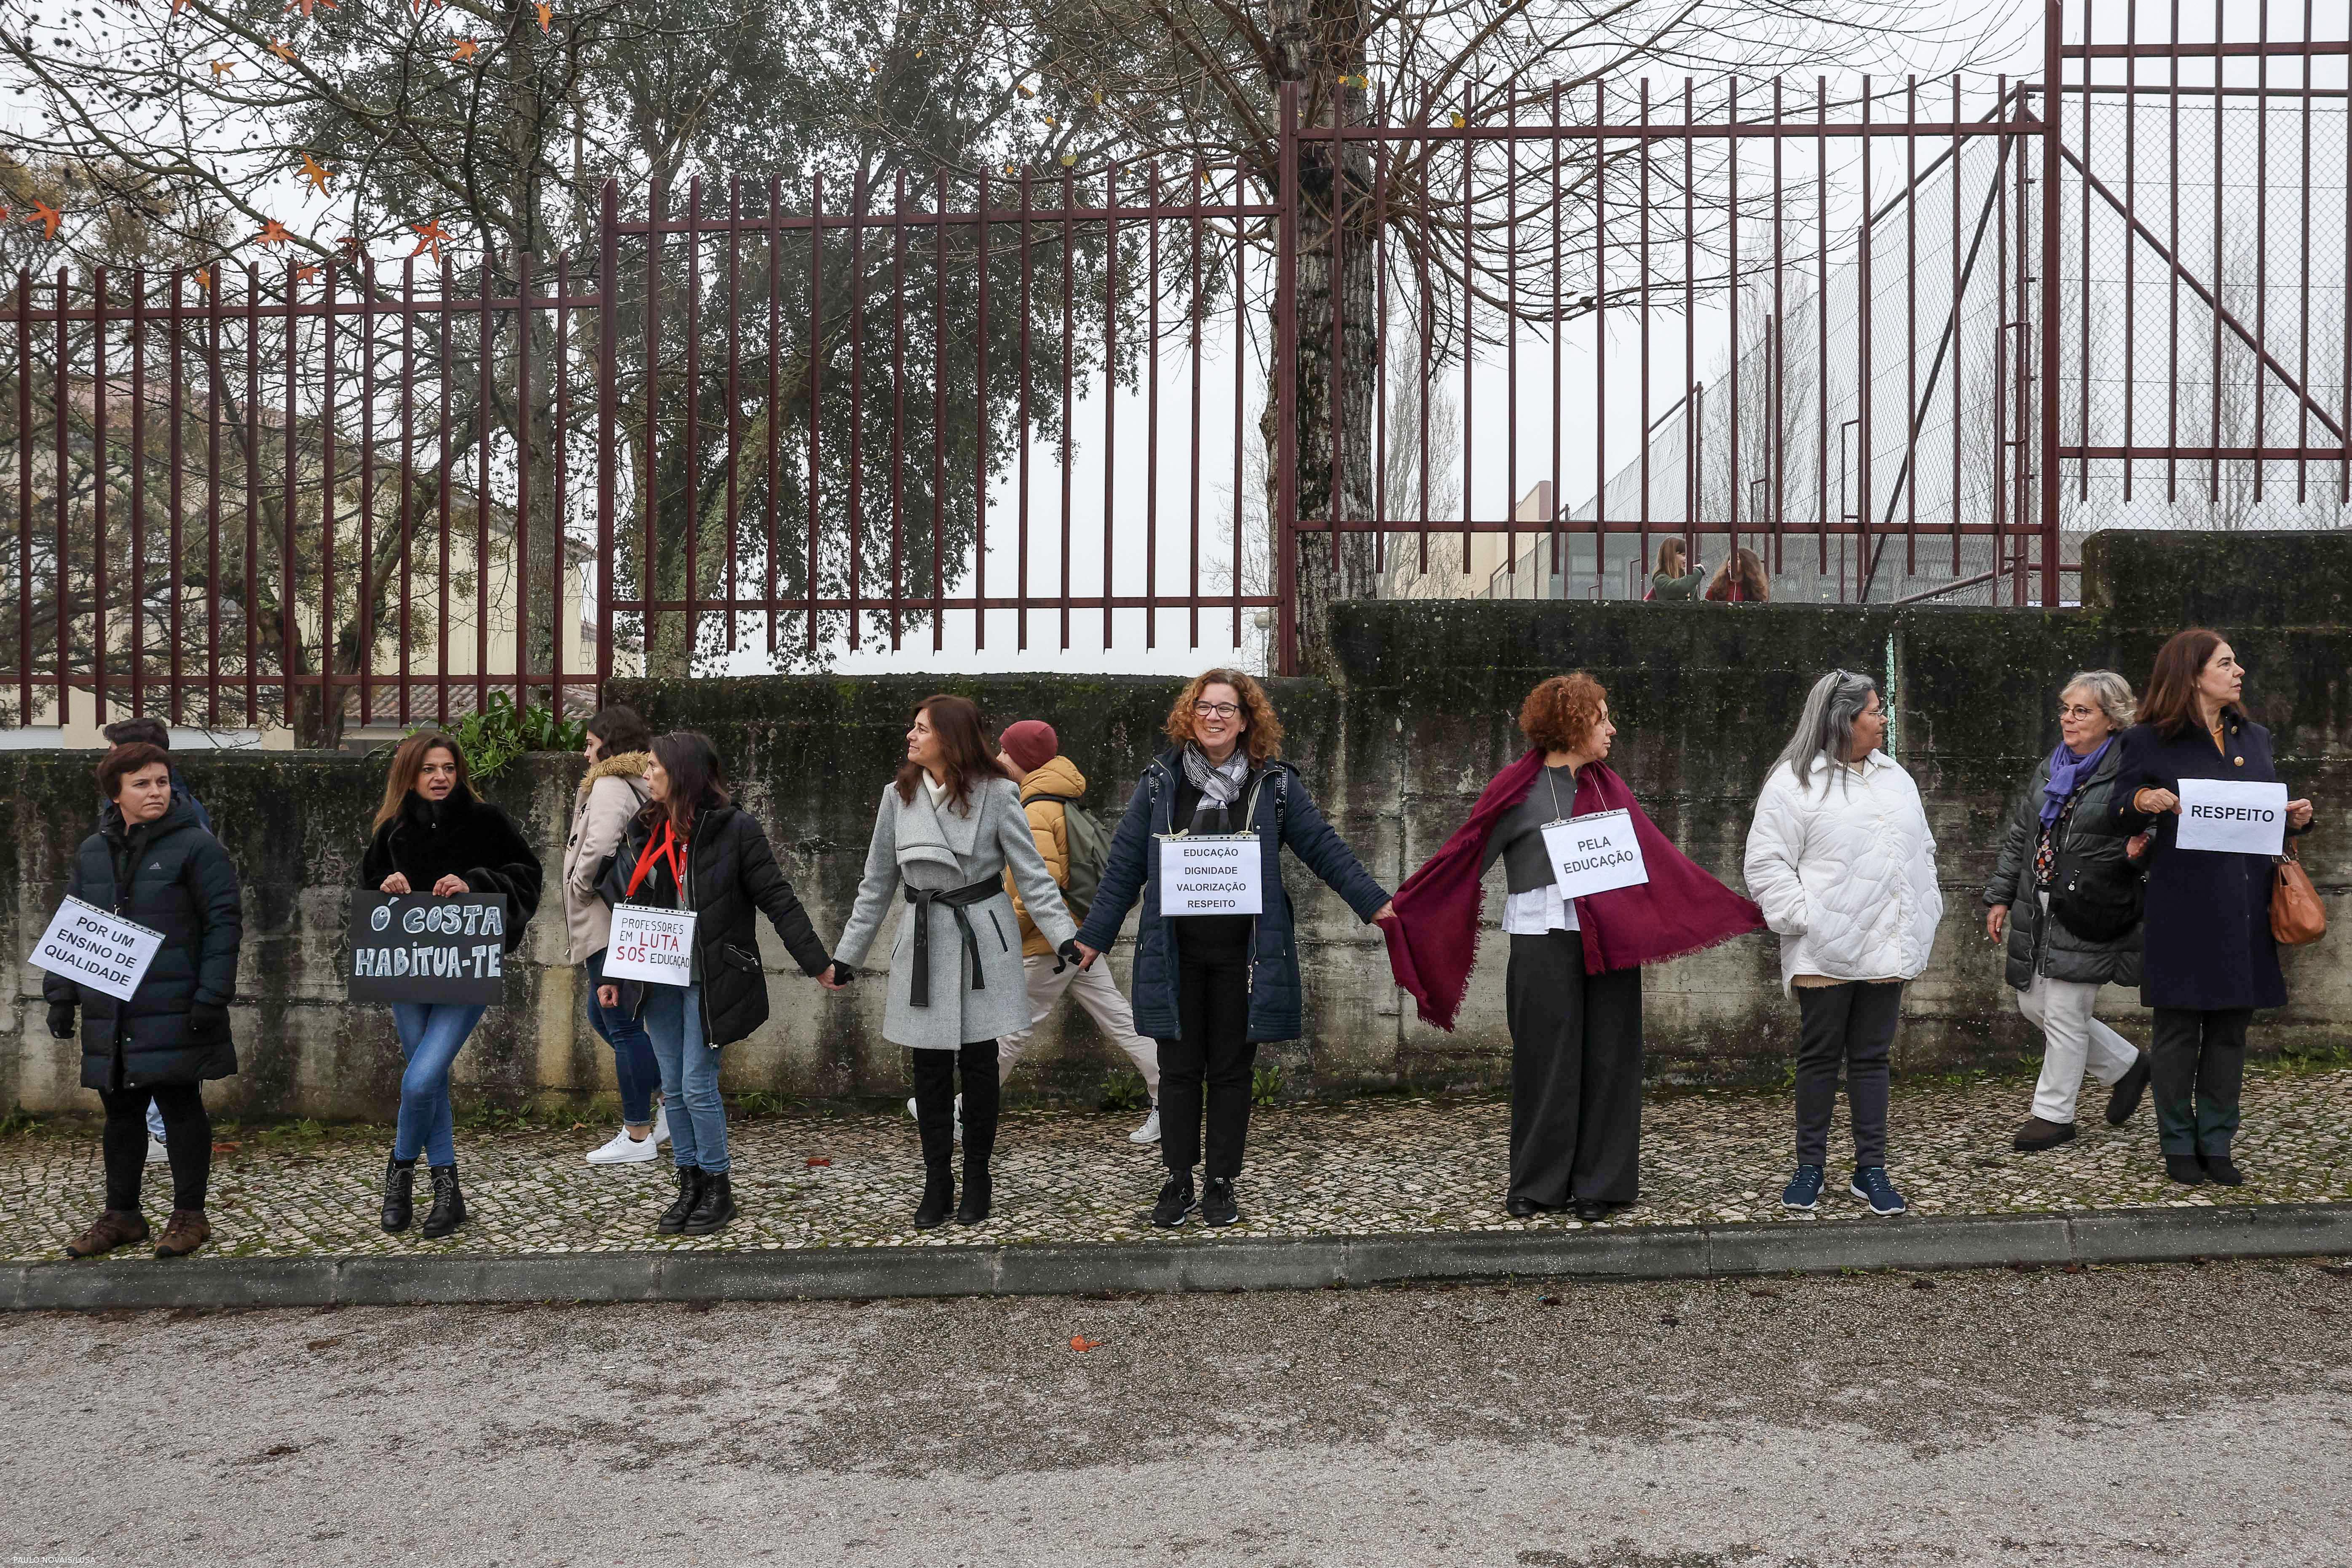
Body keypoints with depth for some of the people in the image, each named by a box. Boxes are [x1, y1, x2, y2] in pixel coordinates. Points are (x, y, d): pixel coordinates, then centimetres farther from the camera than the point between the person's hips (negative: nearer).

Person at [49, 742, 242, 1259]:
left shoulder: (196, 847, -5)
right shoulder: (91, 853, 12)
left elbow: (224, 924, -9)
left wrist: (212, 997, -15)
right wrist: (61, 995, 11)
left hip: (173, 1015, -5)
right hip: (110, 1017, 6)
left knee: (181, 1106, 1)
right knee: (121, 1112, 13)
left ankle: (189, 1215, 11)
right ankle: (121, 1215, 25)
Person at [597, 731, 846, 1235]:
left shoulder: (735, 829, -9)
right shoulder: (644, 831, 8)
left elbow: (777, 901, -9)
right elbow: (624, 907, 14)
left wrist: (819, 965, -10)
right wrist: (612, 977, 12)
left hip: (709, 982, -6)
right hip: (658, 982, 6)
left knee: (698, 1087, -5)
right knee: (673, 1089, 9)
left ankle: (718, 1190, 11)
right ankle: (689, 1187, 21)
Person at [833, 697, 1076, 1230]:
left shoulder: (996, 795, -7)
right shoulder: (898, 796, 3)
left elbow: (1032, 875, -5)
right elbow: (877, 884, 11)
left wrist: (1066, 939, -16)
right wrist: (846, 955, 10)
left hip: (981, 942, -3)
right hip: (924, 943, 3)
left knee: (978, 1063, 5)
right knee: (929, 1067, 4)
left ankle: (977, 1181, 19)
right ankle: (937, 1183, 16)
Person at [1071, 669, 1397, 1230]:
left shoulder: (1275, 783, 2)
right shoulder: (1161, 780, 4)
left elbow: (1323, 847, 4)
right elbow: (1126, 863, 6)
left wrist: (1374, 903, -2)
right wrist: (1094, 936, 6)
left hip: (1242, 953, 0)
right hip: (1175, 951, 1)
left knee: (1232, 1070, 7)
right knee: (1179, 1068, 7)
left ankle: (1222, 1183, 19)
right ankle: (1178, 1182, 18)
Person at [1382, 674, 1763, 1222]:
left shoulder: (1608, 787, 13)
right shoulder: (1518, 789, -1)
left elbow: (1661, 857, 15)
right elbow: (1466, 855, -3)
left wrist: (1732, 907, 15)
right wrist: (1400, 906, -10)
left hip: (1609, 941, 4)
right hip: (1542, 941, -4)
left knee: (1605, 1059, 4)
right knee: (1545, 1060, 1)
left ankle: (1599, 1182, 14)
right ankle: (1535, 1183, 13)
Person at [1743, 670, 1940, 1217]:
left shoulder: (1895, 777, 14)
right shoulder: (1794, 782, -7)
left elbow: (1922, 851, 22)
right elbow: (1766, 864, -9)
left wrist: (1924, 914, 13)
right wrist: (1804, 918, -14)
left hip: (1886, 947, 5)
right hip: (1826, 952, -5)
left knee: (1872, 1057, 9)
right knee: (1820, 1055, 4)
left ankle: (1871, 1170, 16)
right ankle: (1810, 1167, 16)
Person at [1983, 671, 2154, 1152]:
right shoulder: (2049, 769, 13)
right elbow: (2019, 837, 18)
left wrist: (2139, 851, -27)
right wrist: (2000, 897, 15)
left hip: (2087, 916, -7)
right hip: (2037, 909, 8)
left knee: (2064, 1013, -2)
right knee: (2033, 1004, 12)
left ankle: (2053, 1114, 14)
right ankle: (2126, 1065, 30)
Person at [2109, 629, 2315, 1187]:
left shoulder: (2255, 738, 15)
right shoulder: (2149, 742, -2)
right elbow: (2120, 819, 1)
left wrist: (2295, 818, 1)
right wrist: (2143, 801, -20)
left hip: (2245, 910, 5)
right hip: (2183, 910, -5)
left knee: (2231, 1028, 8)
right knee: (2179, 1029, 2)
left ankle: (2216, 1144, 17)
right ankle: (2179, 1146, 12)